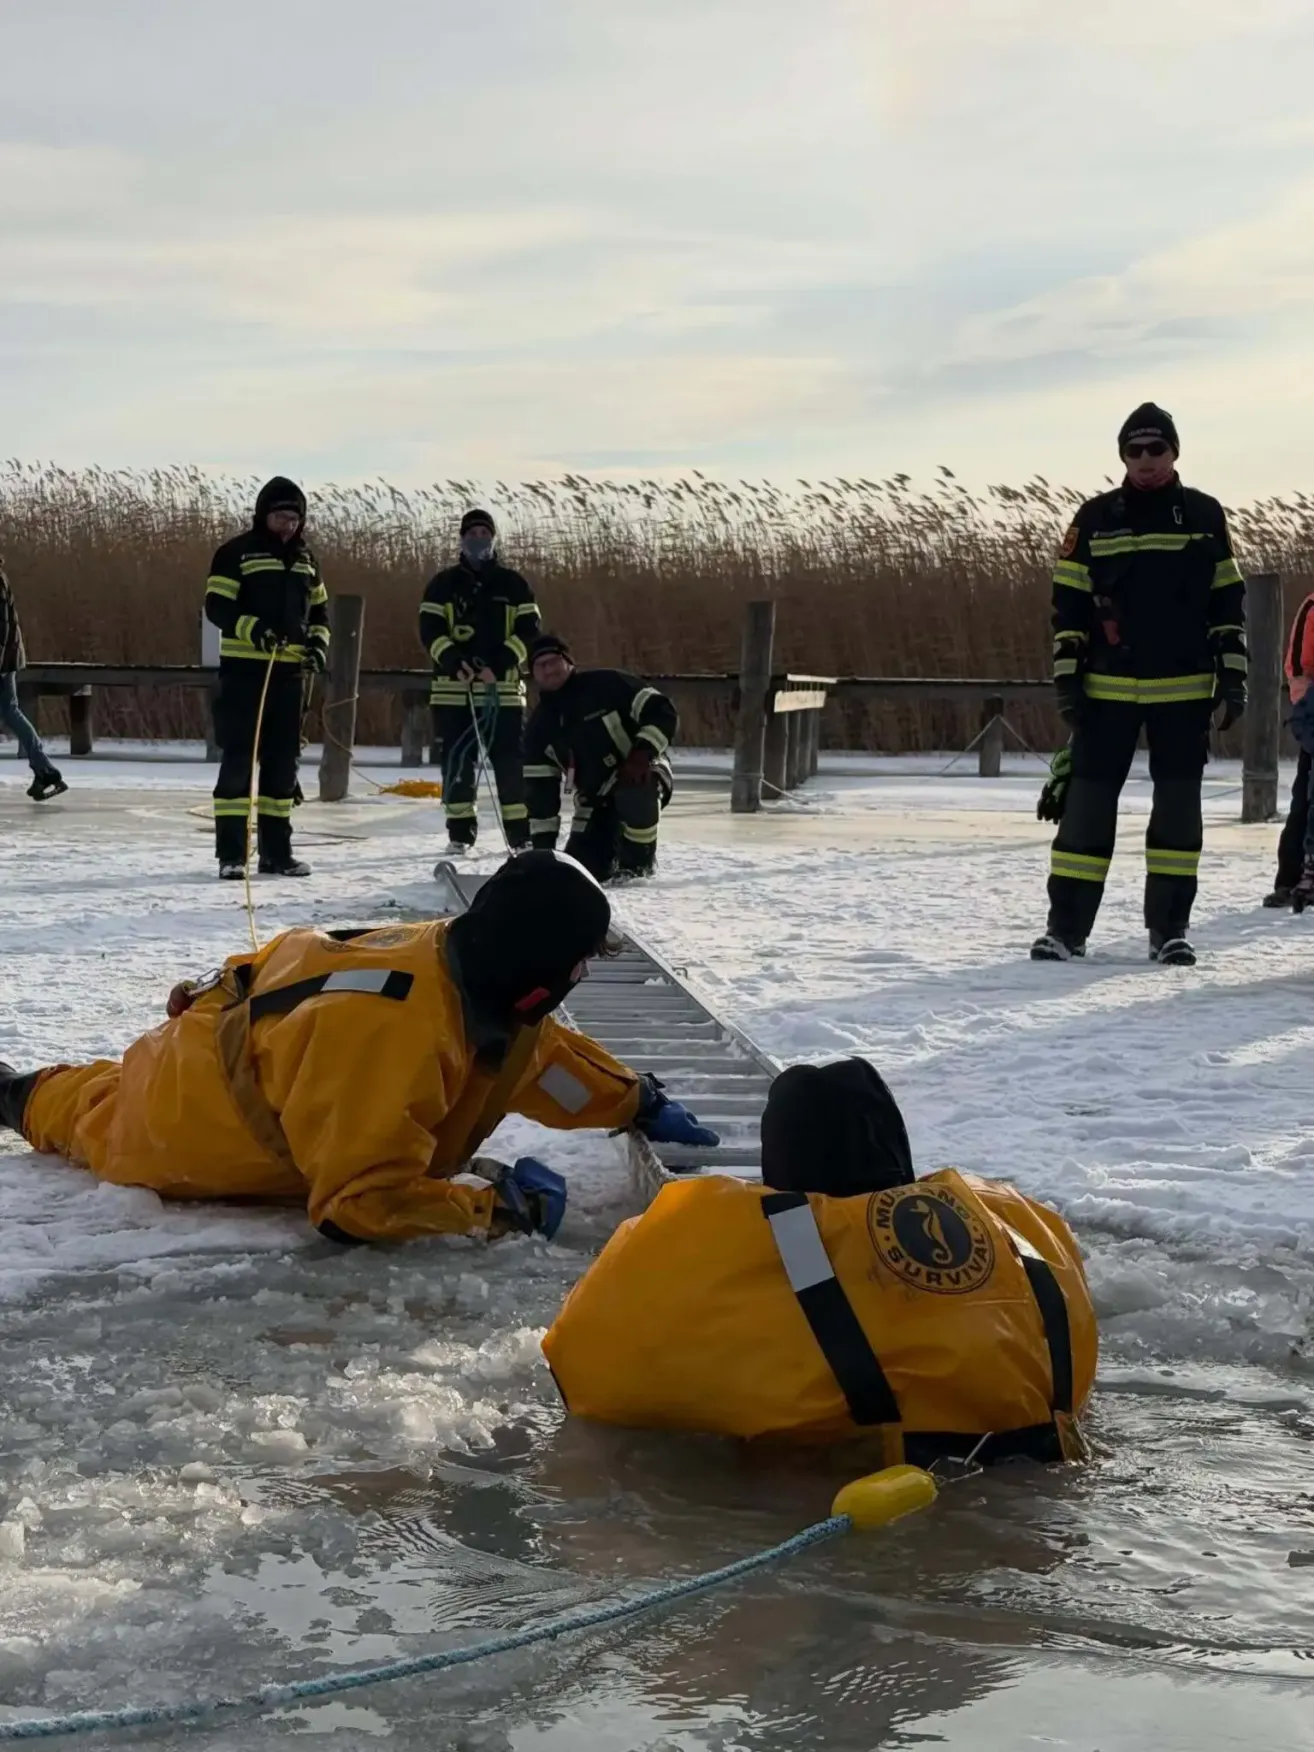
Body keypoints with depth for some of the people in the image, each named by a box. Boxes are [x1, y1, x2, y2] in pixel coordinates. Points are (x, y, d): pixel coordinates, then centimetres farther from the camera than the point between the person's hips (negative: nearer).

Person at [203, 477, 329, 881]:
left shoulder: (305, 559, 16)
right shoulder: (237, 553, -3)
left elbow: (318, 610, 24)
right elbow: (217, 606, -9)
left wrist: (318, 643, 4)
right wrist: (253, 628, -25)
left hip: (288, 673, 6)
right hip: (244, 670, -6)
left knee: (283, 763, 9)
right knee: (238, 761, -8)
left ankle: (275, 851, 16)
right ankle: (231, 853, -7)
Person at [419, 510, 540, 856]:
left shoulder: (513, 584, 9)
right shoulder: (443, 584, 9)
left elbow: (529, 631, 3)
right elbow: (430, 629, 1)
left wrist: (500, 663, -13)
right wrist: (452, 660, -18)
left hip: (503, 688, 0)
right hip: (453, 688, 1)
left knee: (511, 762, -6)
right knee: (458, 762, 1)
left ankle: (521, 834, -1)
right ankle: (460, 834, 8)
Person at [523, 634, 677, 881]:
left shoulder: (606, 684, -14)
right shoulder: (539, 726, 1)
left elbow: (662, 712, -16)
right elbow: (539, 789, 2)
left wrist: (642, 753, -30)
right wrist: (542, 845, -3)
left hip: (642, 775, -5)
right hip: (596, 801, 5)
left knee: (634, 796, -41)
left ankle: (638, 860, -14)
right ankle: (613, 852, 25)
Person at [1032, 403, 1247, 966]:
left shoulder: (1204, 516, 5)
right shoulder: (1096, 519, 3)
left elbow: (1228, 601, 8)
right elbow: (1069, 603, 5)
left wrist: (1233, 675, 1)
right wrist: (1067, 677, -1)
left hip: (1184, 689, 0)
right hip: (1108, 688, 0)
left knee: (1178, 805, 2)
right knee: (1088, 801, -3)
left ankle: (1169, 927, 9)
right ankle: (1067, 926, 2)